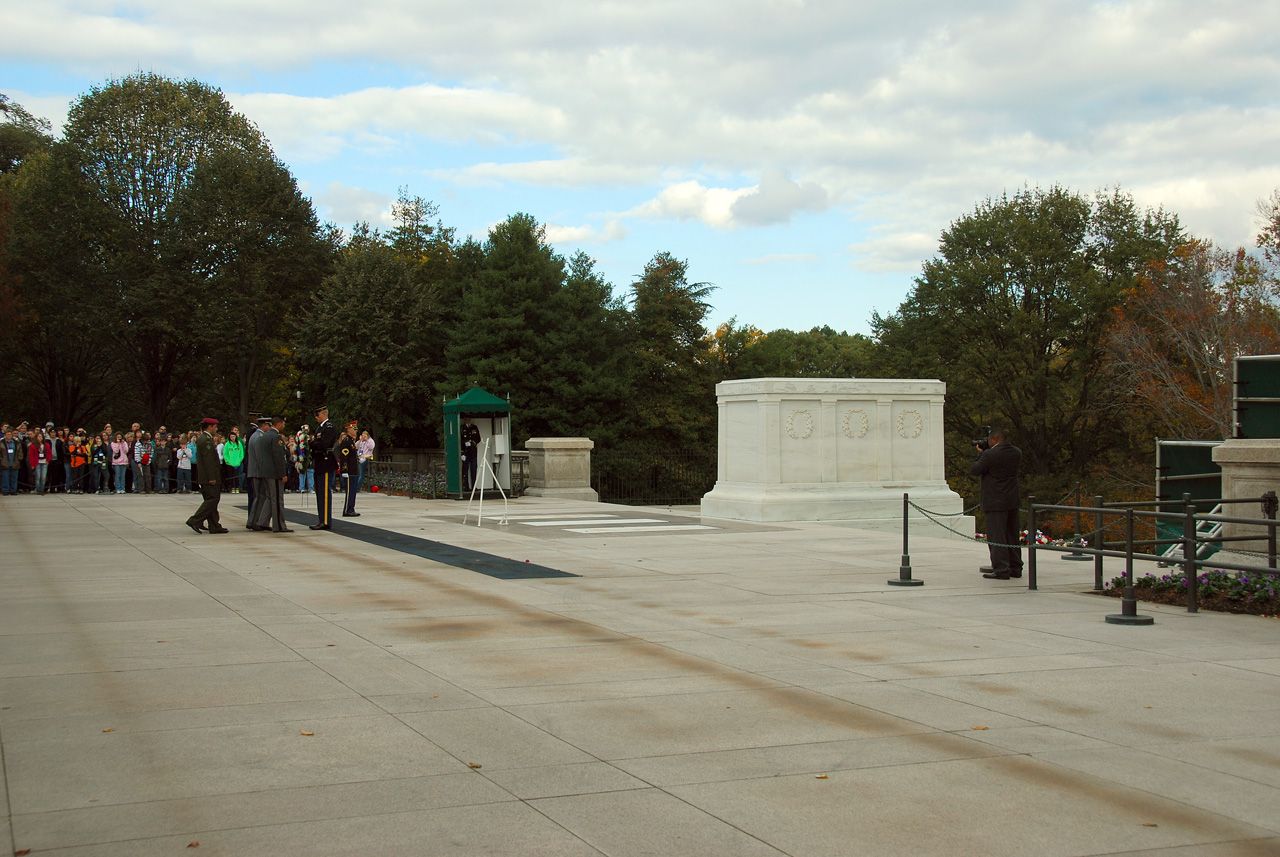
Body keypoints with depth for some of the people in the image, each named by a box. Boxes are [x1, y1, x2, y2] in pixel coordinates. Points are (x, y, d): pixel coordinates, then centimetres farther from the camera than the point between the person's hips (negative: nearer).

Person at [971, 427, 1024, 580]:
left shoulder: (990, 454, -16)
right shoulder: (1017, 453, 4)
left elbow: (974, 470, -9)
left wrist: (980, 454, 6)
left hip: (995, 502, -7)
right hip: (1013, 500, 7)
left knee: (996, 536, -4)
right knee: (1012, 535, 15)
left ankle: (1001, 569, -7)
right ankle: (1015, 568, 20)